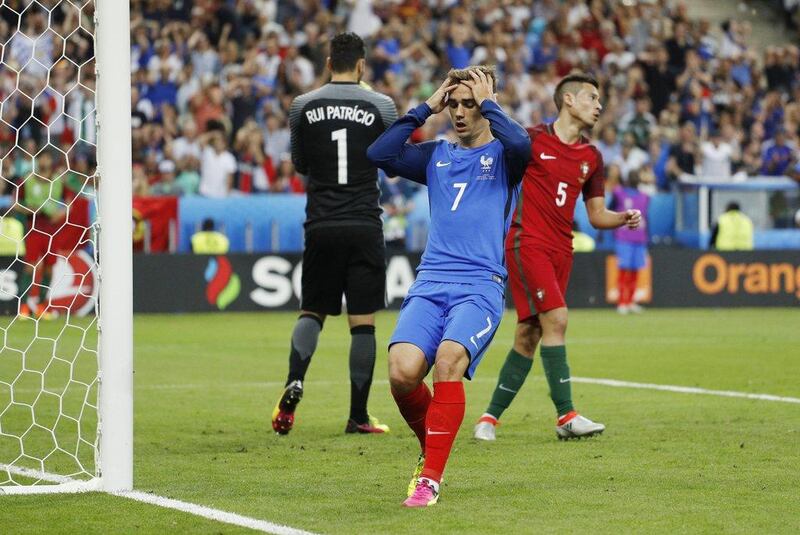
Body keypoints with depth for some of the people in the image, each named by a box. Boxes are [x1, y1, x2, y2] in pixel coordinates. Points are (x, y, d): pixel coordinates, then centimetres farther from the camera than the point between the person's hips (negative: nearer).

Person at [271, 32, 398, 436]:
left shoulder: (303, 106, 2)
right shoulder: (381, 106, -2)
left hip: (321, 225, 1)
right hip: (365, 225, -1)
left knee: (312, 312, 14)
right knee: (363, 321, 3)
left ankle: (294, 383, -12)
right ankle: (358, 416, 4)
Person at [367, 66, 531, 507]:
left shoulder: (501, 154, 8)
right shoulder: (436, 156, 19)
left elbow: (521, 145, -18)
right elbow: (379, 154, 5)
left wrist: (488, 103, -3)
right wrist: (426, 109, 7)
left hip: (480, 286, -3)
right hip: (430, 284, 3)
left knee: (448, 360, -30)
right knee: (402, 371, -21)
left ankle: (431, 477, -22)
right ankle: (430, 448, 9)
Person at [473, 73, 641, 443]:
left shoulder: (591, 157, 13)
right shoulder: (531, 140, -4)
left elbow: (596, 215, 16)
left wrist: (624, 218, -2)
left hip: (561, 250, 6)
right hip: (527, 242, -6)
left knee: (529, 335, 5)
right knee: (555, 318, -17)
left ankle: (491, 416, 14)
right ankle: (566, 416, -15)